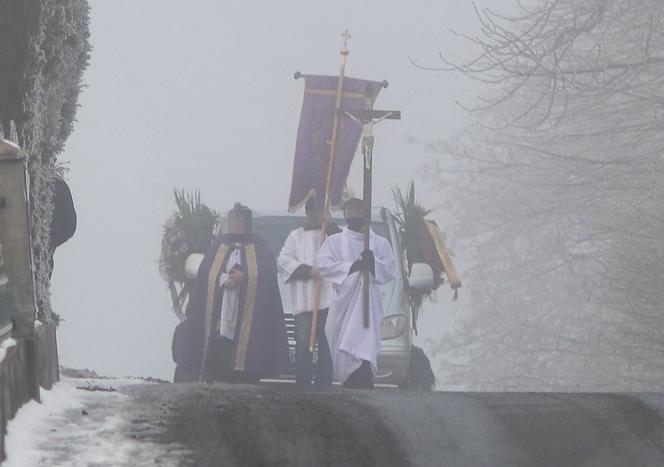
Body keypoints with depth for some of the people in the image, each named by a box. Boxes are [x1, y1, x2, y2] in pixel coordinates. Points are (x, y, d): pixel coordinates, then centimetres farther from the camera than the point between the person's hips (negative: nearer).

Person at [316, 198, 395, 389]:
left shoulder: (380, 243, 13)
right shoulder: (335, 241, 12)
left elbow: (389, 272, 4)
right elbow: (323, 265, -4)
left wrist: (373, 263, -16)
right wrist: (352, 266, -13)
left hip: (368, 304, -1)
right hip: (343, 302, 1)